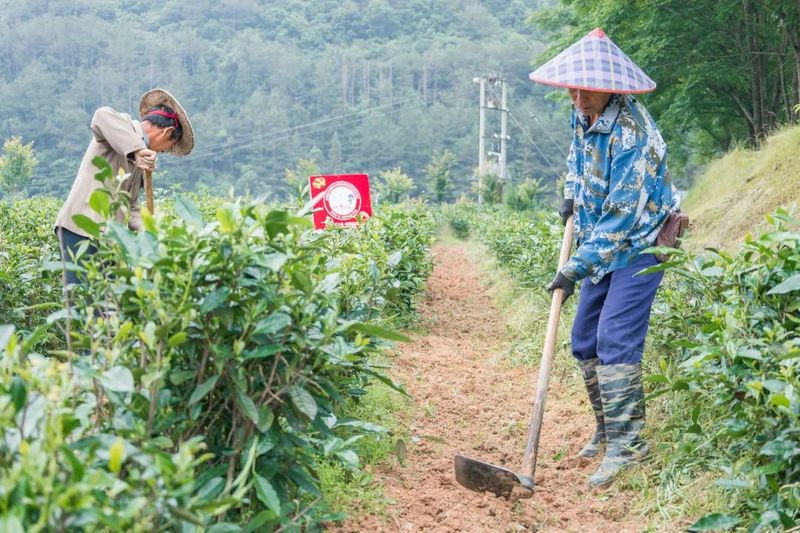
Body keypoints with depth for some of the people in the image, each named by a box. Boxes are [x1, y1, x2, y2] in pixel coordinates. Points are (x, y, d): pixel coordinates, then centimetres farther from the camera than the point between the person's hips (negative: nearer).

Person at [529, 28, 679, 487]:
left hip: (638, 245, -9)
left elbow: (621, 215, -27)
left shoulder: (632, 135, -27)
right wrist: (572, 194, 10)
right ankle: (607, 430, 25)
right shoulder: (583, 115, -1)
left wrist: (576, 267, -25)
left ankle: (627, 444, -11)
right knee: (585, 339, 10)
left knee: (615, 339, -17)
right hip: (602, 245, 9)